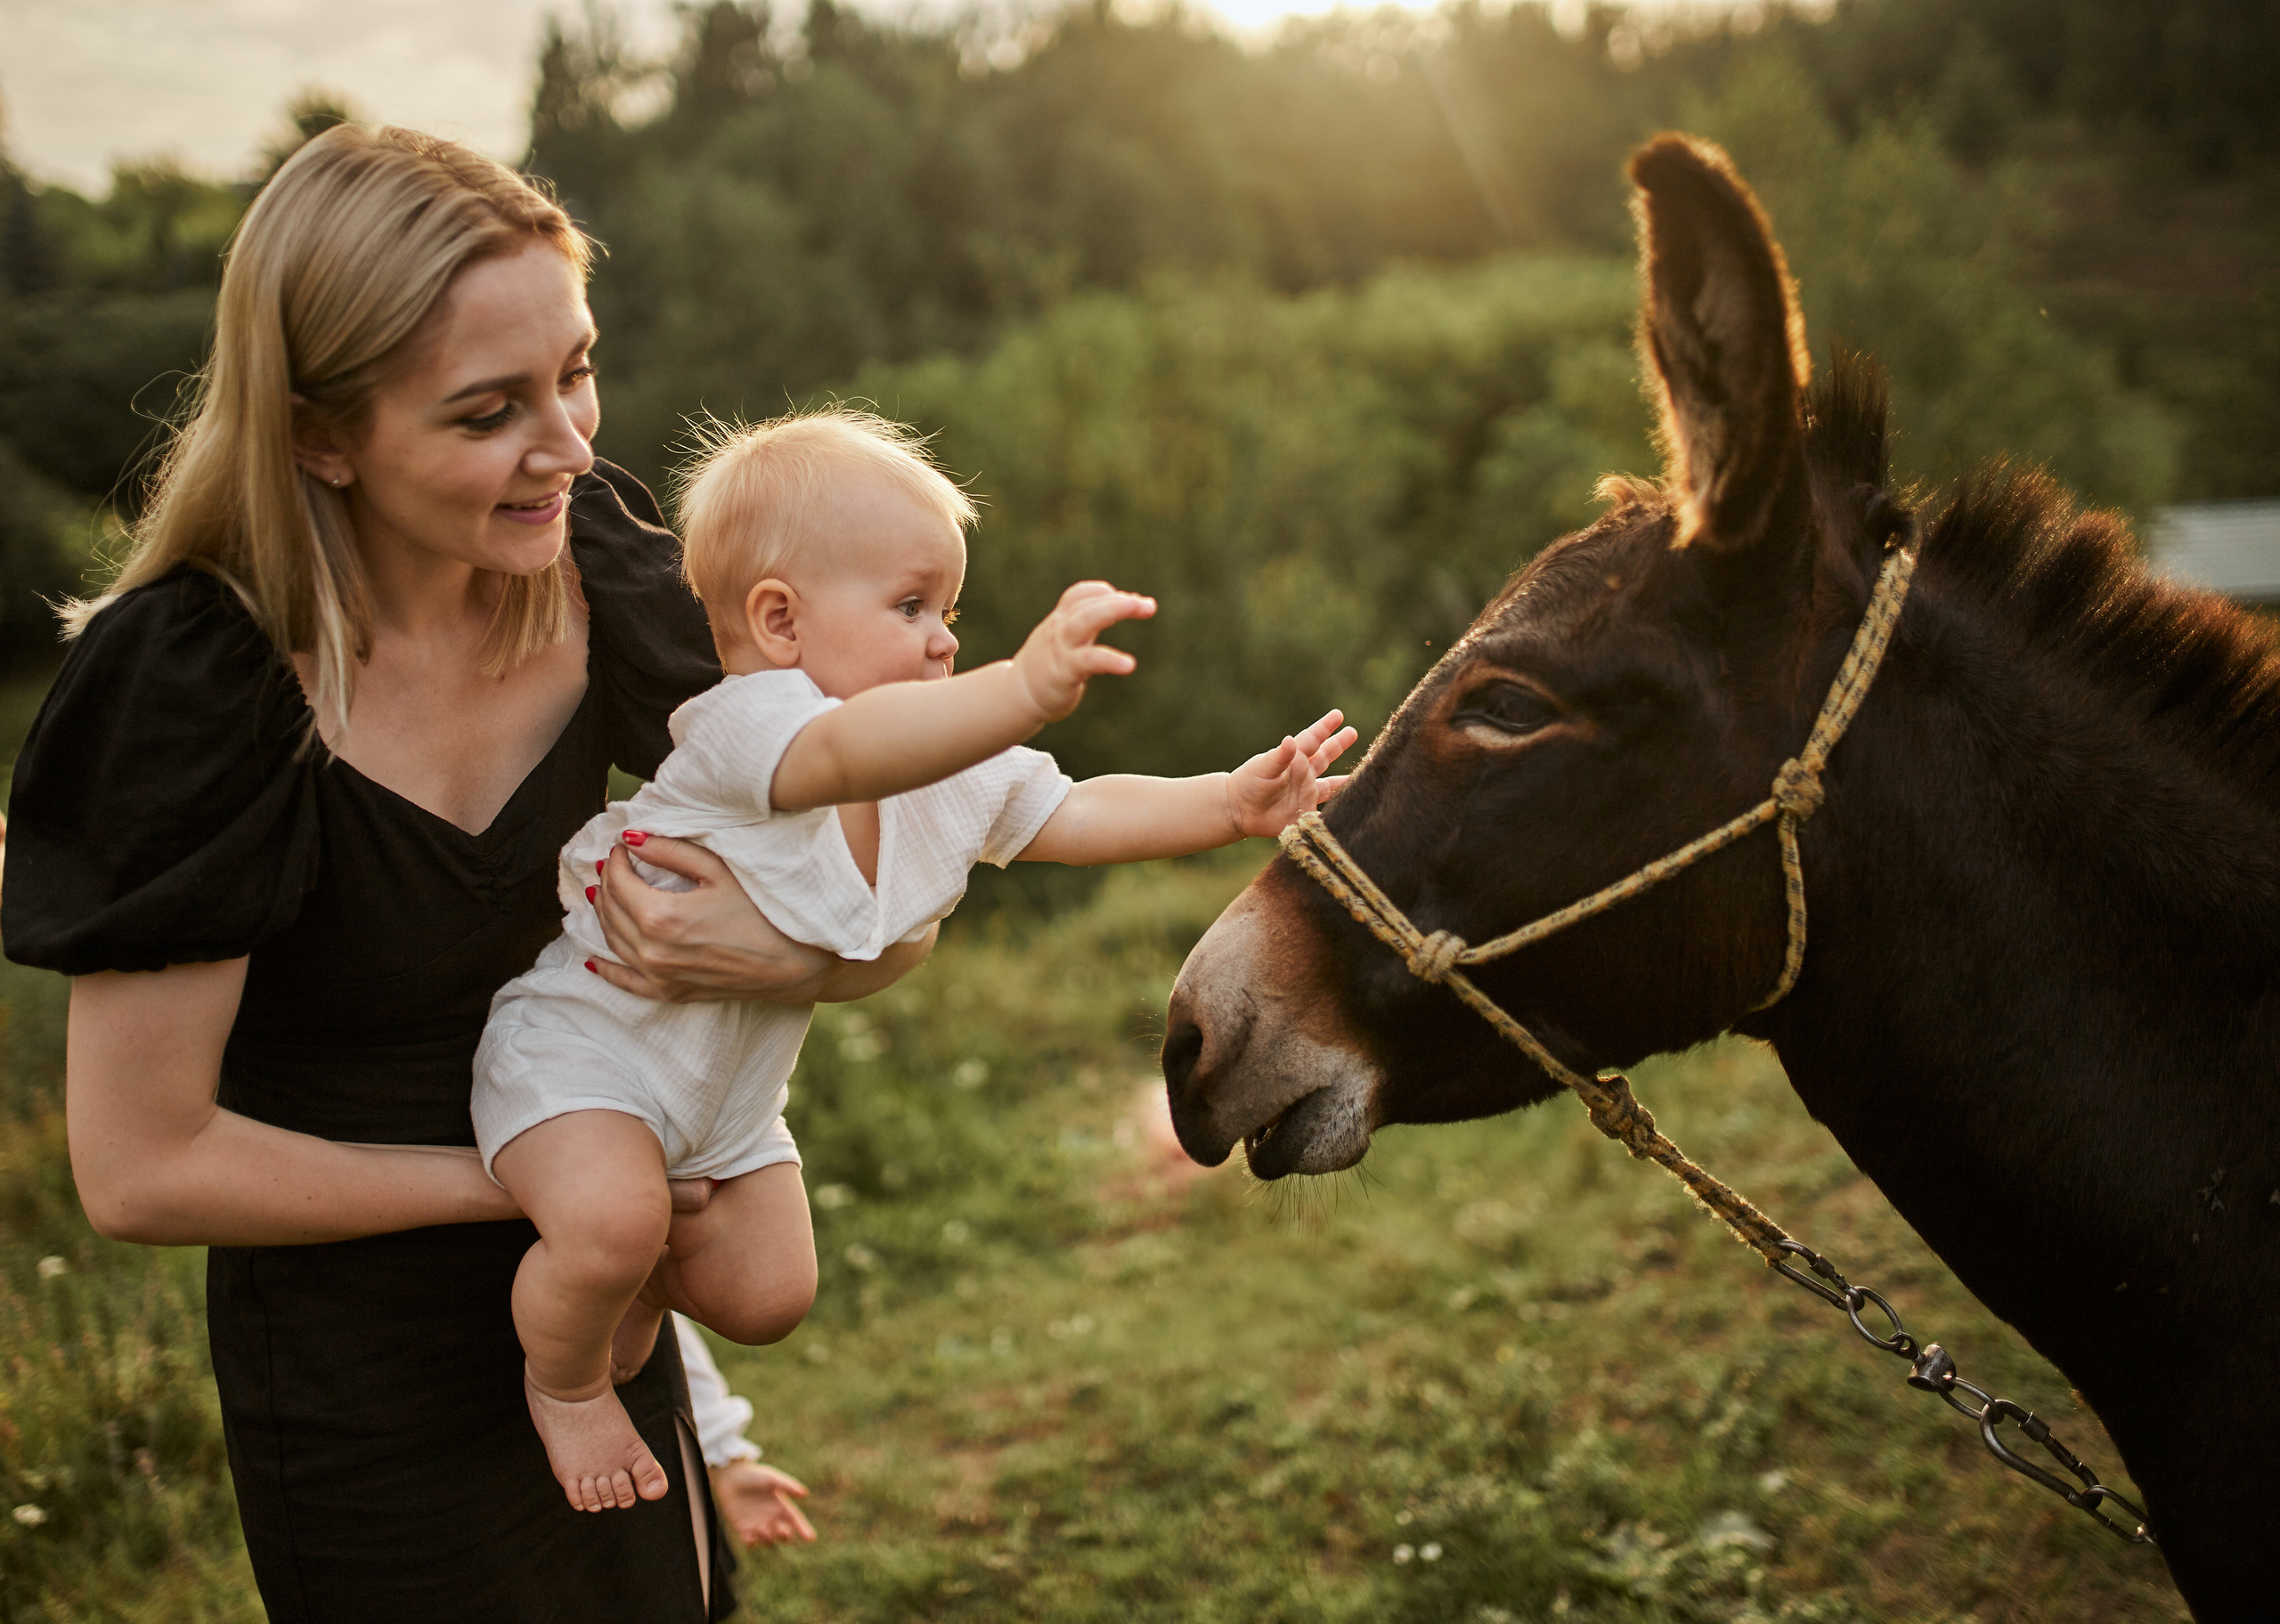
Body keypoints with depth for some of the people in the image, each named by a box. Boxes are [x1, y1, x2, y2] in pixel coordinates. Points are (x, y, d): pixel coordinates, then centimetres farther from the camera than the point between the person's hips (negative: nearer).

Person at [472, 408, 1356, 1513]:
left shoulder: (954, 769, -5)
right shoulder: (746, 725, -32)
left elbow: (1080, 814, -5)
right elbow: (852, 753, -54)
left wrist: (1229, 803, -21)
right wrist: (1027, 687, -70)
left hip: (727, 1094, 8)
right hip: (580, 1042, -8)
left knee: (766, 1294, 5)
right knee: (610, 1220, -31)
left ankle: (639, 1273, 37)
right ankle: (563, 1378, 3)